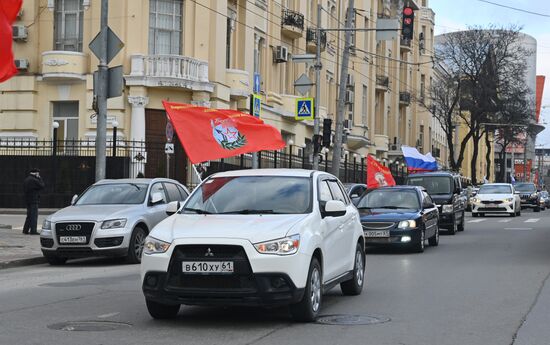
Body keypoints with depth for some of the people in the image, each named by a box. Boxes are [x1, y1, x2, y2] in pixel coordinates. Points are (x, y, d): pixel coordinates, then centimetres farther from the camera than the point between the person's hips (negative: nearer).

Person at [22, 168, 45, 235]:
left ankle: (25, 229, 18)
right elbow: (42, 186, -13)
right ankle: (33, 230, -9)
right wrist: (39, 178, -1)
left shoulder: (26, 180, 14)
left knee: (29, 215, 16)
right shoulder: (34, 180, -16)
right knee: (34, 215, -7)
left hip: (27, 200, 9)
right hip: (33, 200, -9)